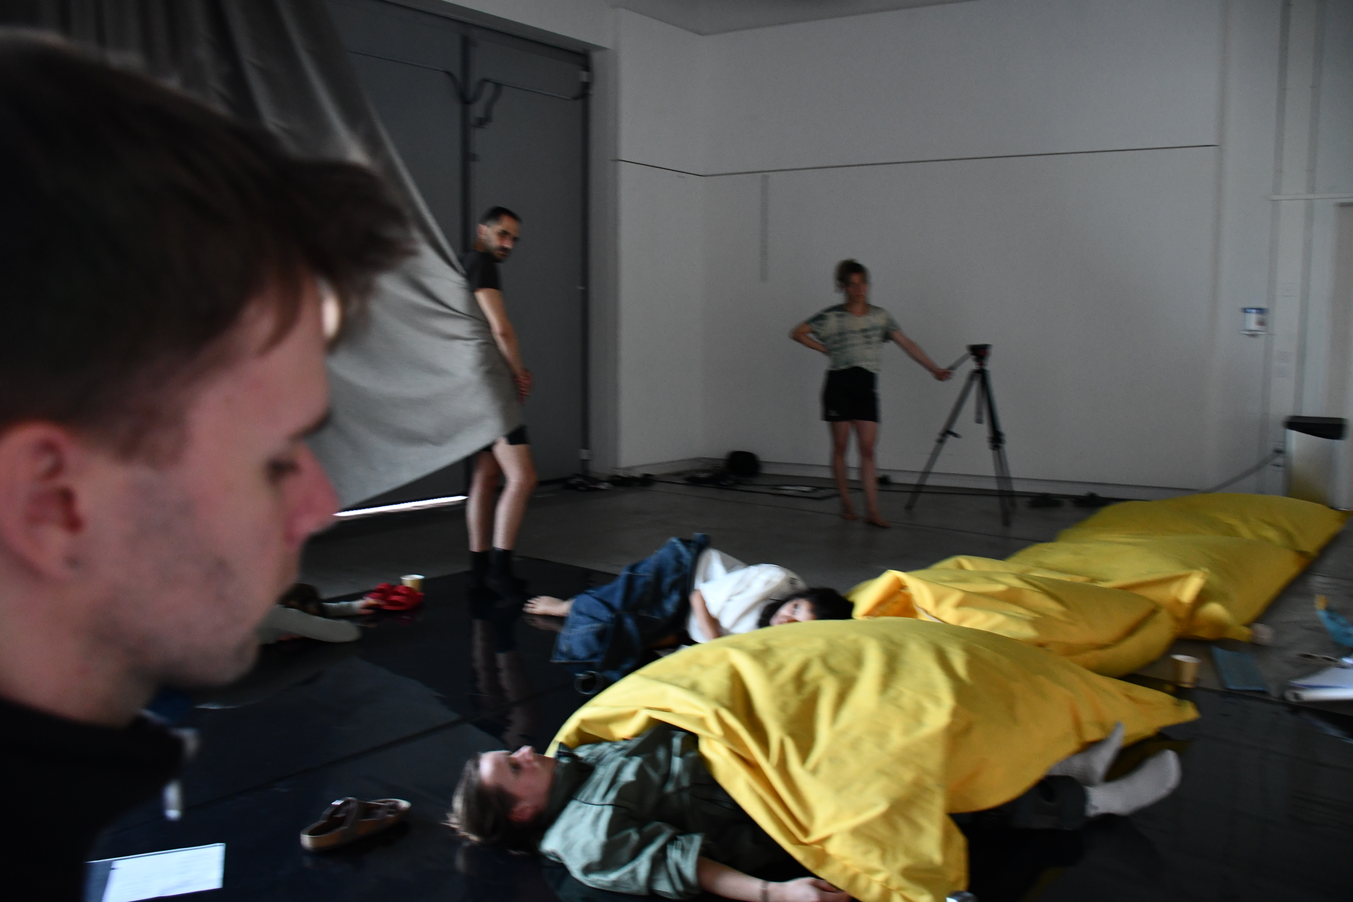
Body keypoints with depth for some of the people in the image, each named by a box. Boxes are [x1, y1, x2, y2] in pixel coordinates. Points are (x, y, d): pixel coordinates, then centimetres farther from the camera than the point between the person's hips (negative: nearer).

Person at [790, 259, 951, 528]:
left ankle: (872, 511, -6)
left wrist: (934, 368, -5)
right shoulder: (832, 316, 1)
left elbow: (906, 343, 2)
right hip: (839, 383, -1)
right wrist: (825, 348, -2)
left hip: (866, 385, 1)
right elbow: (798, 333, 3)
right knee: (840, 446, 4)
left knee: (867, 448, -4)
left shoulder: (880, 315, 8)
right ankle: (846, 504, 15)